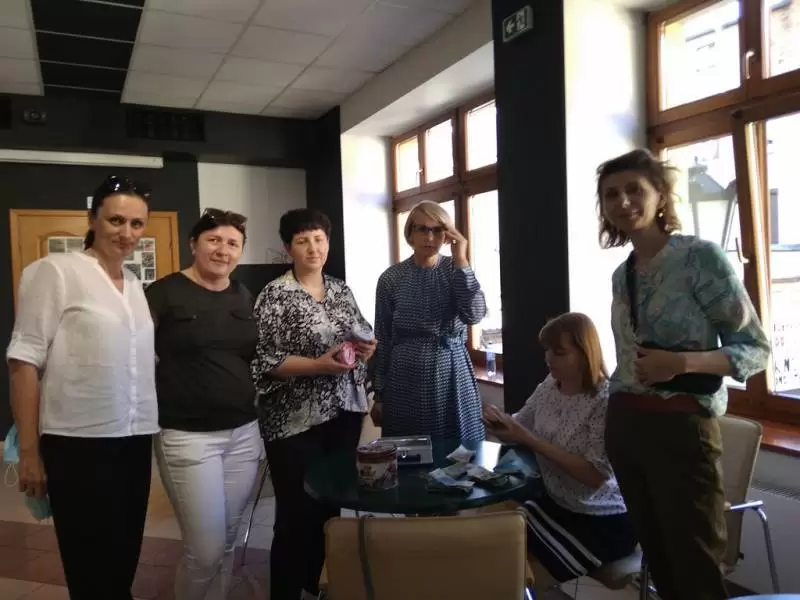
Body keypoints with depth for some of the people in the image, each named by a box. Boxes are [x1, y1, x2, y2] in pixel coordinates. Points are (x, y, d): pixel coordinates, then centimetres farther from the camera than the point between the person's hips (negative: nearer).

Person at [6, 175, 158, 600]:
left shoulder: (137, 286, 10)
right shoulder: (55, 271, -8)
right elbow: (25, 361, -10)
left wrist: (153, 429, 11)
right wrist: (28, 451, -12)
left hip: (135, 441, 6)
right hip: (78, 444, -6)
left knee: (124, 561, 17)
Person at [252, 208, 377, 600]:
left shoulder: (342, 290, 8)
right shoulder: (275, 295, -9)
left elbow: (361, 336, 18)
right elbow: (263, 361, -14)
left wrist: (366, 347, -4)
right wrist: (318, 365, -23)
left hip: (345, 412, 6)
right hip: (295, 420, -6)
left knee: (332, 505, 17)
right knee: (297, 514, 3)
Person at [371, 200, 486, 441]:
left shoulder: (456, 271, 2)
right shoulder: (391, 278, -1)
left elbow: (474, 315, -16)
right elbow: (382, 340, 3)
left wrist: (460, 260, -15)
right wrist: (379, 394, 4)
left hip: (451, 377, 1)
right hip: (406, 380, 0)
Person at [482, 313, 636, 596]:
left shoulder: (606, 401, -21)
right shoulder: (549, 387, -1)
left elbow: (596, 475, -25)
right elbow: (520, 428, 8)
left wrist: (530, 440, -29)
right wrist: (500, 421, -16)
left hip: (604, 521, -6)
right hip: (557, 504, 6)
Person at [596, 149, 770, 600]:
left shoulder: (701, 256, -10)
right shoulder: (621, 274, 9)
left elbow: (756, 349, -9)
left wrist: (682, 362, -23)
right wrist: (619, 413, 14)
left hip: (680, 426, -6)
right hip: (625, 424, 6)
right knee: (659, 559, 18)